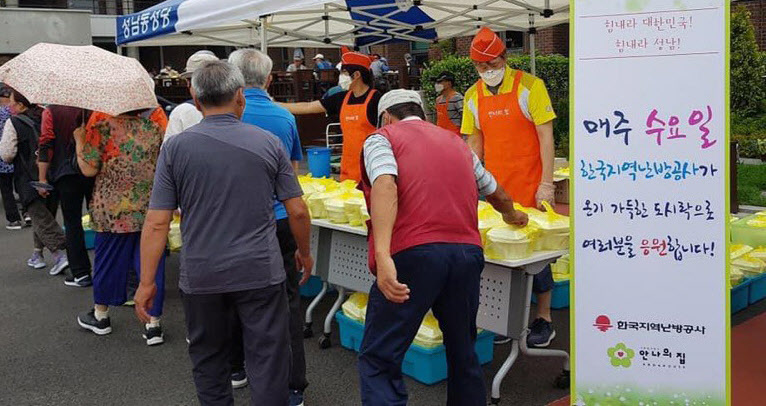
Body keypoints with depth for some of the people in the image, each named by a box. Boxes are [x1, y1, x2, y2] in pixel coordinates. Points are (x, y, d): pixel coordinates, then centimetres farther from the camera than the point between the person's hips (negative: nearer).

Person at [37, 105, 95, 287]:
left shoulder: (51, 111, -4)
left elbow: (46, 146, -9)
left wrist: (42, 178, -6)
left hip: (66, 174, -3)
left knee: (72, 223, 4)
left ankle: (80, 273, 4)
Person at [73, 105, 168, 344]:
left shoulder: (102, 119, -9)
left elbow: (89, 169, -8)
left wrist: (79, 138, 4)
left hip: (113, 209, -2)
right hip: (153, 208, 2)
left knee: (107, 260, 14)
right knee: (152, 262, 7)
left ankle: (100, 316, 33)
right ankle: (153, 324, 10)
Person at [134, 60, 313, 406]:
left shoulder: (175, 148, -4)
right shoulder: (268, 144, -3)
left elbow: (157, 223, -7)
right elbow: (297, 211, 0)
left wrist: (146, 282, 0)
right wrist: (304, 253, 16)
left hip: (201, 276, 1)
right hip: (261, 272, 0)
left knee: (208, 361, 19)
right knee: (268, 363, 8)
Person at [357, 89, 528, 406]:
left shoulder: (381, 138, 10)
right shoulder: (456, 142, 26)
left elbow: (385, 185, -12)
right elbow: (495, 192, 38)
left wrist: (382, 256, -23)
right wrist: (511, 215, 61)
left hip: (412, 253, -5)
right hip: (467, 252, 5)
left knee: (379, 359, 0)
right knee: (463, 352, 22)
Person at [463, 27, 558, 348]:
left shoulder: (529, 86, -7)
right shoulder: (473, 96, 6)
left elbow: (545, 136, -9)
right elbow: (474, 143, 11)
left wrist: (546, 183, -14)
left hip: (530, 186, -4)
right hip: (494, 188, 4)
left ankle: (544, 318, 15)